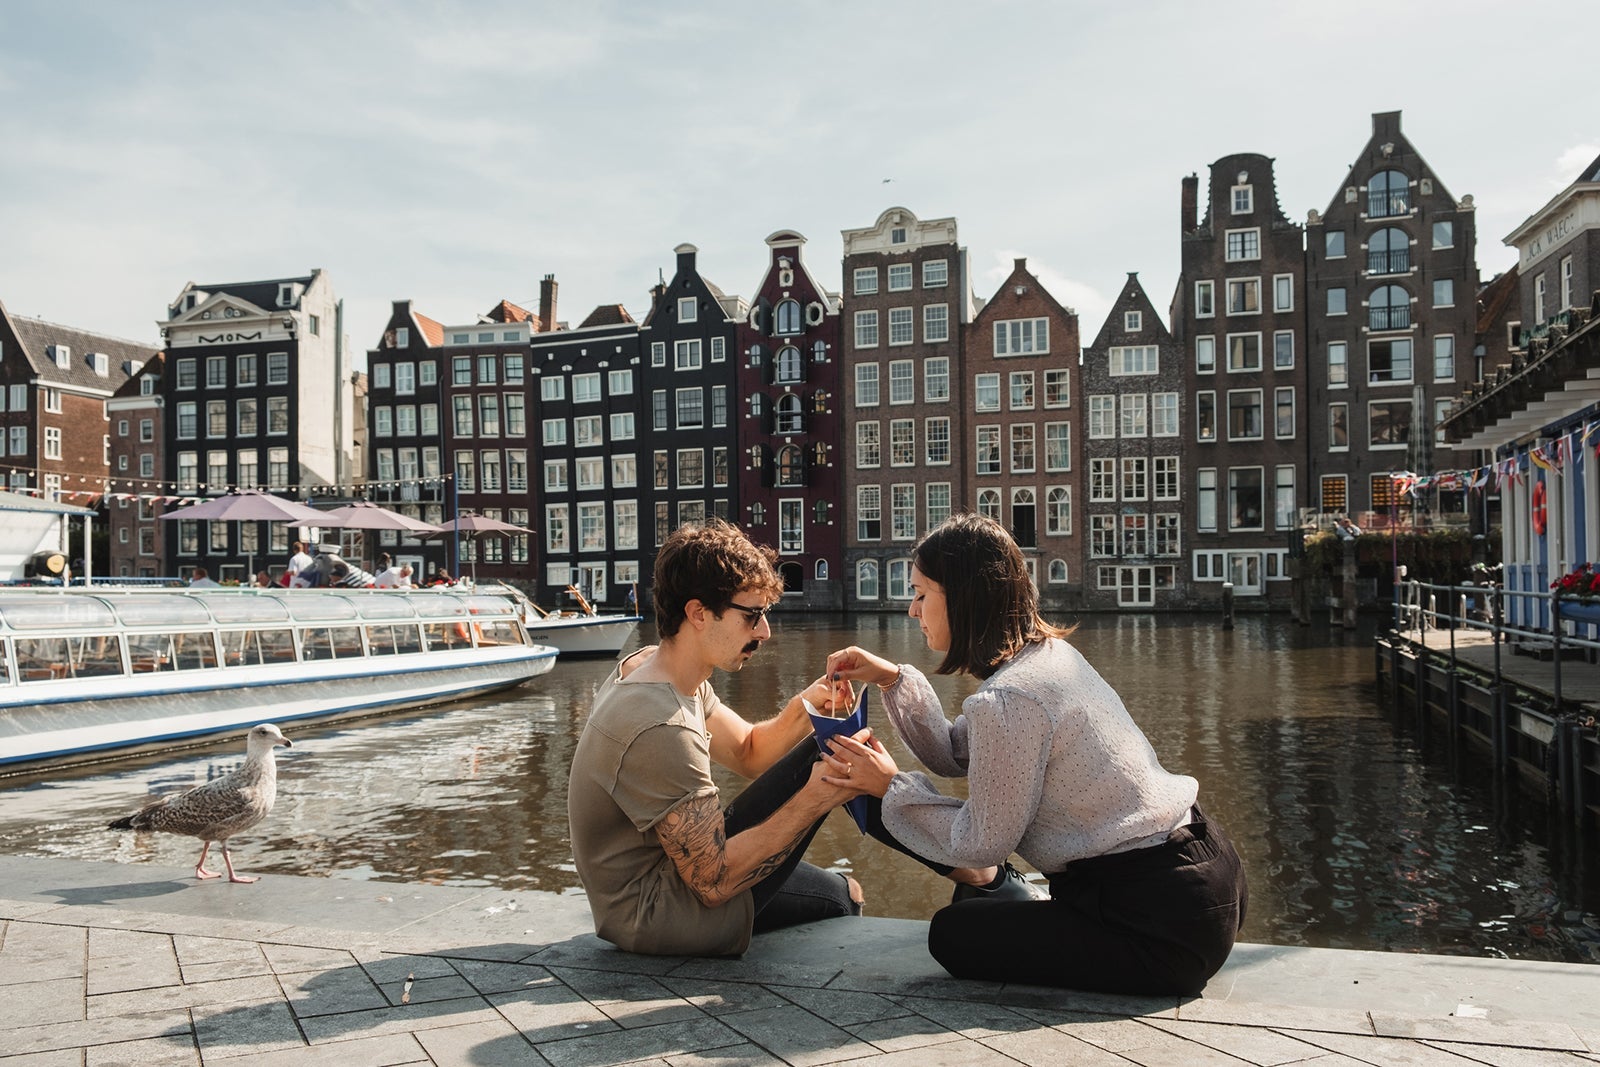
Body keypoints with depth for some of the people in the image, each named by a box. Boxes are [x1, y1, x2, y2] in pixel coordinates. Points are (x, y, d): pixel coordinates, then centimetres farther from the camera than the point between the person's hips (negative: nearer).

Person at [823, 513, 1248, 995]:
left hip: (1165, 923, -10)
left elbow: (981, 843, -12)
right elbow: (955, 755, 15)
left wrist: (892, 787, -3)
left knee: (953, 934, 3)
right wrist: (892, 679, 9)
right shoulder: (1048, 651, 7)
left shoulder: (1006, 699, -22)